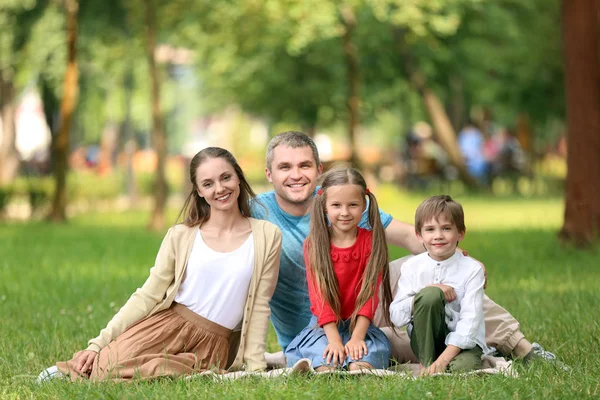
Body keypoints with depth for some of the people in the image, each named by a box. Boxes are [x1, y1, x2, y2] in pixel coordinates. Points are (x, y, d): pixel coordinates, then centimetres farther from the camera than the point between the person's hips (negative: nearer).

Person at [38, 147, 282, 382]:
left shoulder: (267, 236, 2)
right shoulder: (181, 236, 4)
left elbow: (259, 306, 3)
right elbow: (147, 295, 2)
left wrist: (255, 369, -2)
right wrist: (99, 343, -6)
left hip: (210, 346, -1)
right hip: (166, 323, 1)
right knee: (106, 370, -26)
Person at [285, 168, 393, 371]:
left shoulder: (371, 242, 0)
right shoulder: (314, 243, 0)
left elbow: (370, 293, -7)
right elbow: (319, 293, -8)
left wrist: (357, 337, -21)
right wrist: (335, 340, -21)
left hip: (360, 324, 0)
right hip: (324, 325, 0)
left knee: (362, 361, -34)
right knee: (327, 365, -33)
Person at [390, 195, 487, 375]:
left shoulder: (472, 270, -6)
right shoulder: (412, 267, -1)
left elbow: (471, 320, -15)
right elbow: (396, 317, -8)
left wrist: (444, 358, -26)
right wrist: (428, 293, -22)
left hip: (463, 341, -2)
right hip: (425, 339, 2)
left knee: (463, 367, -38)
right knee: (430, 294, -28)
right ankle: (426, 363, -17)